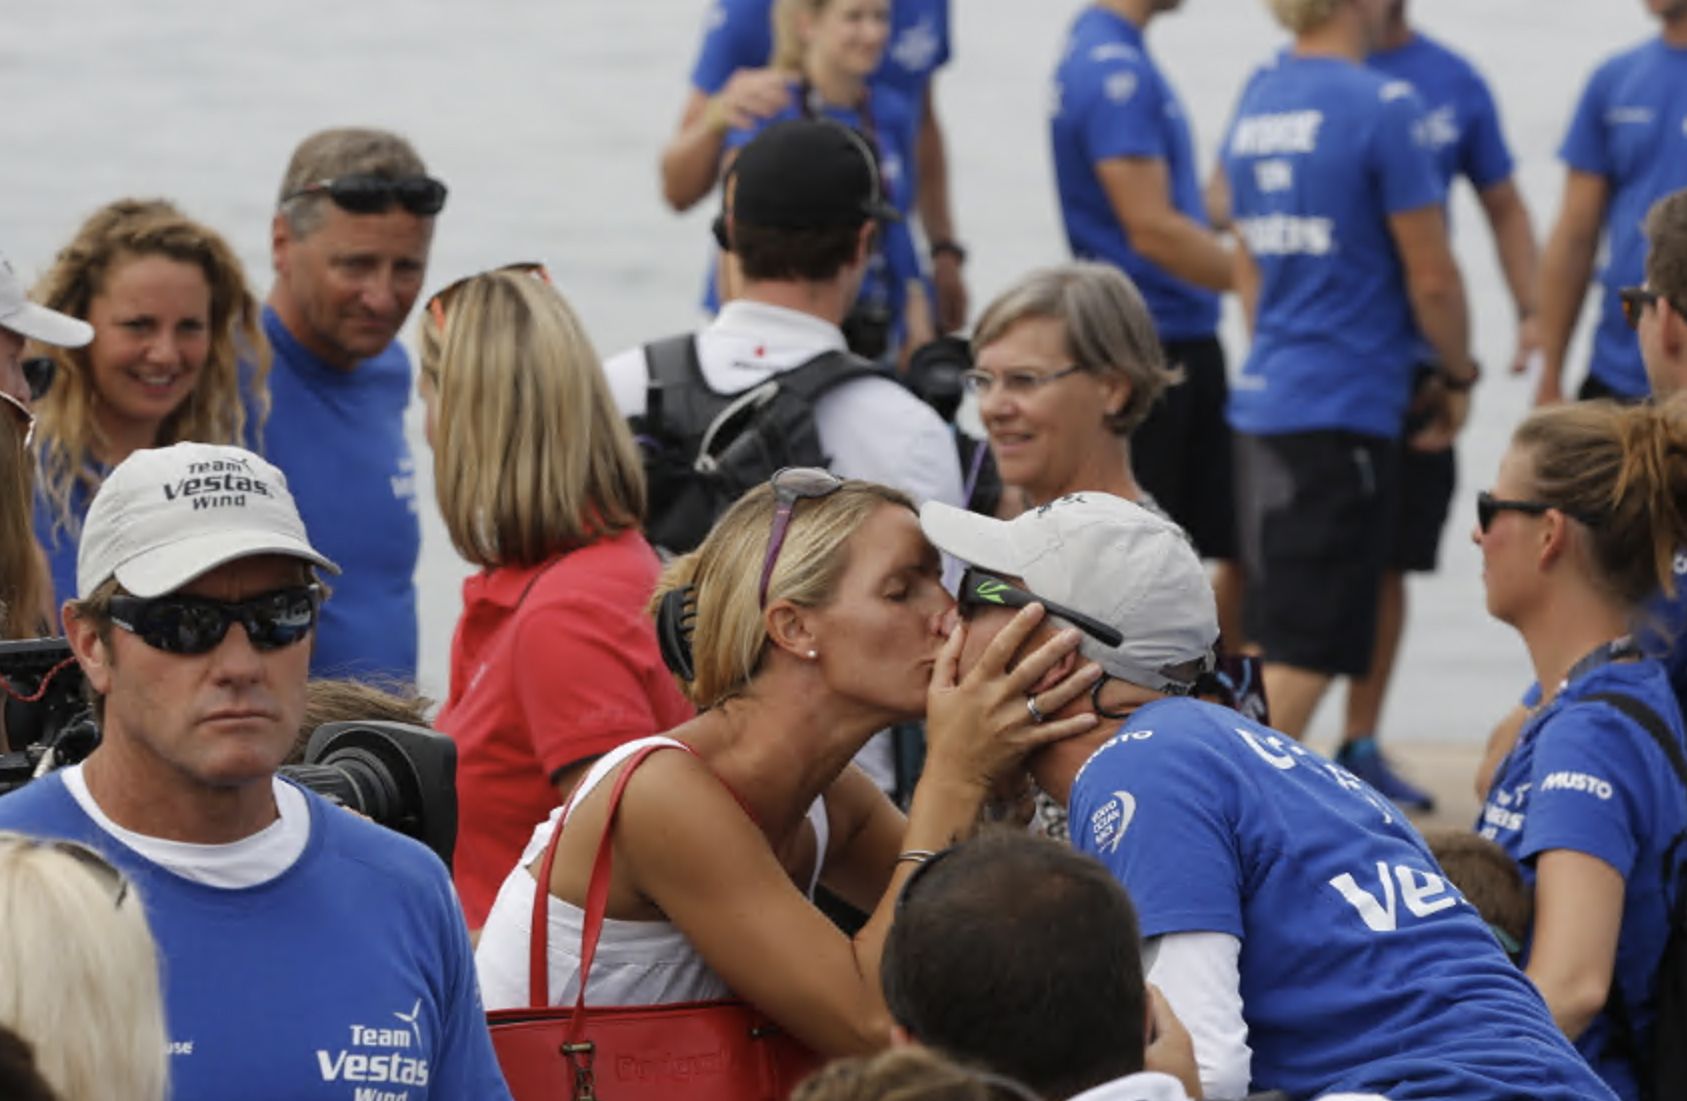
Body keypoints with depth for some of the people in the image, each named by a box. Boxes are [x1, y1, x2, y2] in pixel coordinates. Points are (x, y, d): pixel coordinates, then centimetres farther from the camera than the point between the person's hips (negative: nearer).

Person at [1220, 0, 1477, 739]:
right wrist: (1458, 378, 4)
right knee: (1306, 647, -5)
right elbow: (1431, 277, -11)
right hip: (1345, 408, -8)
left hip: (1261, 398, 8)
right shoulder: (1382, 107, -14)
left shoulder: (1257, 102, 9)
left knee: (1273, 636, 16)